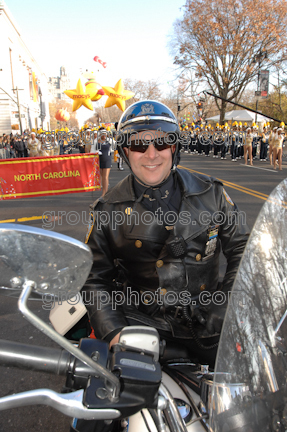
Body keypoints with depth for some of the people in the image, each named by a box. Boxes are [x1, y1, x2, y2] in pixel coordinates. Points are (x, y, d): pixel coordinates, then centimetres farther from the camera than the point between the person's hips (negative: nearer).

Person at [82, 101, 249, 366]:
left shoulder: (211, 194, 0)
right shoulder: (108, 210, -1)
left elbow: (242, 249, 7)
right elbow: (94, 277, 1)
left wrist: (226, 305, -4)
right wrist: (113, 331, -11)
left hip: (204, 318, 2)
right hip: (139, 319, -1)